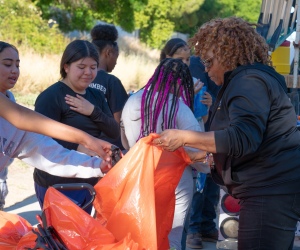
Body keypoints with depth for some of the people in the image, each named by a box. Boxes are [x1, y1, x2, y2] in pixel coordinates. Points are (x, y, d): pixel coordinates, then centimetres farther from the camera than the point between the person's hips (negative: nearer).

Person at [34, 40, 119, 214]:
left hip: (89, 182, 7)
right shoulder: (51, 97, -13)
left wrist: (93, 112, -12)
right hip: (58, 185, -7)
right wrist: (77, 147, -31)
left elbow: (115, 132, 4)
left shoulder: (96, 96, 11)